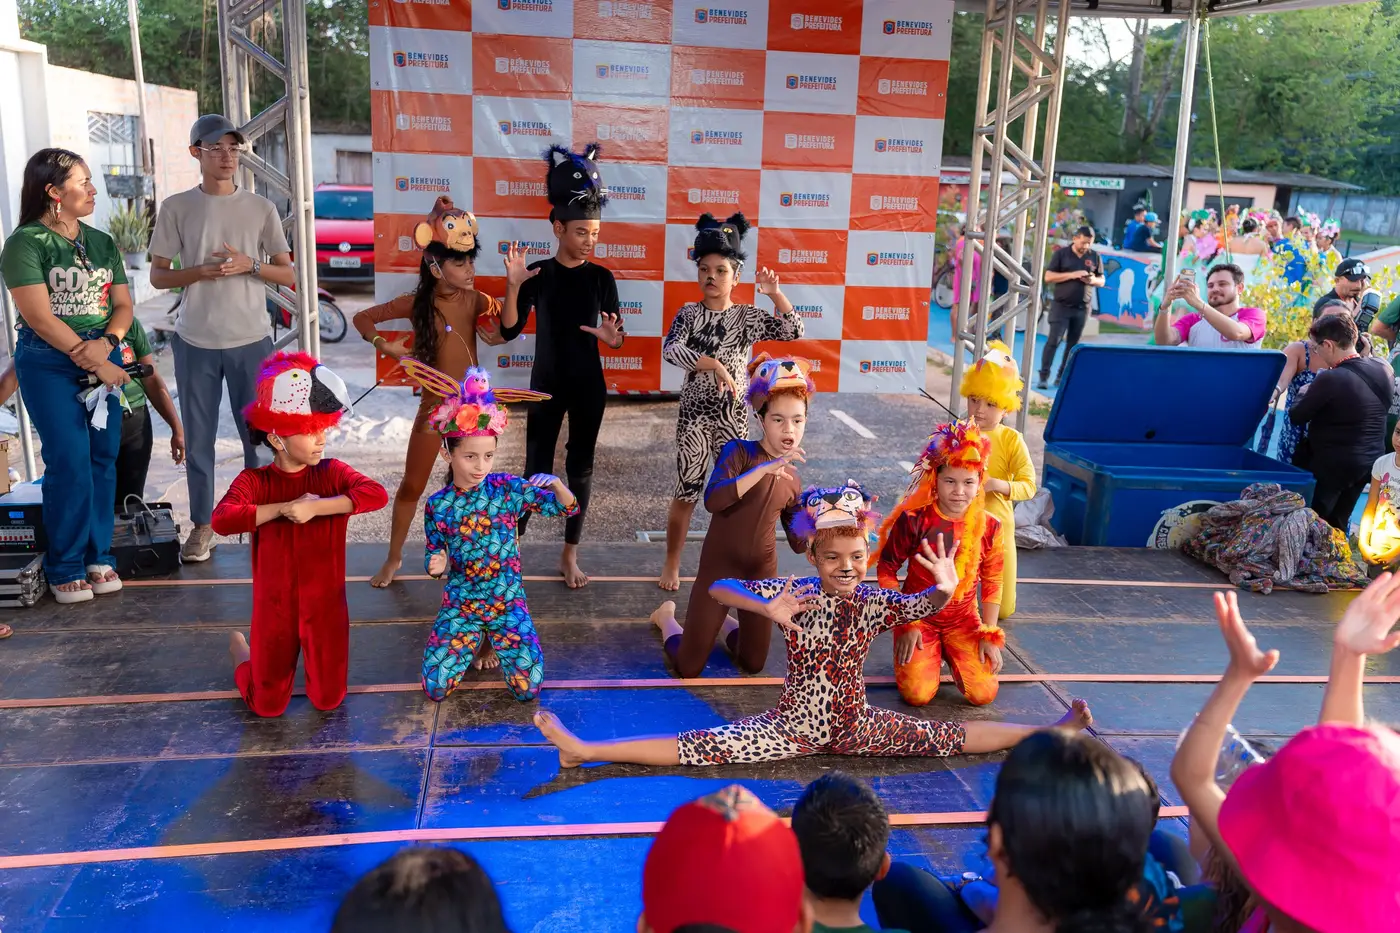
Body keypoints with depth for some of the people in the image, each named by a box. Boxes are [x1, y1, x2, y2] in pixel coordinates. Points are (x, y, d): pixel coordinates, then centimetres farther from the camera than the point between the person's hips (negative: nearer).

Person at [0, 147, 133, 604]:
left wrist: (107, 344, -11)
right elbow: (40, 317, -13)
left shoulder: (102, 243, 12)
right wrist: (93, 362, -14)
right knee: (71, 463, -7)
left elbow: (123, 306, 9)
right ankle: (65, 567, 6)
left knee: (104, 459, 4)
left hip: (103, 357, 5)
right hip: (49, 364, -5)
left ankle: (98, 556, 16)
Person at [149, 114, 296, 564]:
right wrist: (201, 271, -13)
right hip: (195, 342, 0)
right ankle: (202, 524, 19)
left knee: (259, 434, 5)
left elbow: (289, 276, 5)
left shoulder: (261, 208, 3)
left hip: (251, 341, 0)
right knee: (198, 438, 7)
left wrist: (250, 265, -13)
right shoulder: (176, 207, 1)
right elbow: (158, 276, 4)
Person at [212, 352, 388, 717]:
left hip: (326, 605, 1)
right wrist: (284, 508, -24)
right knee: (267, 706, 10)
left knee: (328, 700, 8)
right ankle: (240, 649, 40)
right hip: (275, 608, -1)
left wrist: (316, 507, -30)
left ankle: (314, 656, 40)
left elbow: (376, 494, -25)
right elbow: (222, 519, -27)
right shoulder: (254, 480, -9)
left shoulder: (331, 473, -7)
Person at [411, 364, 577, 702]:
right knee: (435, 689, -8)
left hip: (508, 600, -1)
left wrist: (556, 484, -30)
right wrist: (436, 565, -21)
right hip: (459, 603, 1)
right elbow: (433, 554, 3)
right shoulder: (438, 505, -8)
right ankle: (474, 641, 22)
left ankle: (492, 640, 21)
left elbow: (568, 508, -8)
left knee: (528, 689, -9)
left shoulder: (508, 488, -11)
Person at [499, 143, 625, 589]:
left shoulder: (601, 277, -1)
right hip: (546, 384, -2)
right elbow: (509, 330, -9)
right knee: (537, 468, -1)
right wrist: (513, 286, -22)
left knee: (581, 468, 8)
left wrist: (612, 336, -22)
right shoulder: (537, 274, -5)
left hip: (589, 386, 2)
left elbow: (617, 337, 2)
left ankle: (570, 555, 21)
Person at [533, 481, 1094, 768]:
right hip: (794, 726, -3)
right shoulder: (795, 595, -13)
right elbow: (718, 587, -16)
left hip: (856, 726, 3)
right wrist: (768, 609, -33)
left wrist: (945, 589, -36)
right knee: (702, 746, -17)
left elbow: (922, 606, -13)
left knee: (949, 738, 6)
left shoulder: (874, 603, -3)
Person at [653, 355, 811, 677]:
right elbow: (712, 500, -31)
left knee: (753, 665, 13)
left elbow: (799, 543, 8)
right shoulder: (739, 451, -13)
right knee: (689, 669, 3)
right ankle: (667, 617, 35)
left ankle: (721, 622, 42)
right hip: (719, 566, -4)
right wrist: (765, 469, -36)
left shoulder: (792, 480, 3)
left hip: (762, 572, 4)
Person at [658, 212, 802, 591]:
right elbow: (670, 350, -20)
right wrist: (715, 365, -28)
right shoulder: (689, 313, -3)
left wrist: (775, 293, -11)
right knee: (686, 492, 5)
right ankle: (672, 564, 20)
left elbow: (793, 331, -7)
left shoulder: (748, 316, 1)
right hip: (694, 414, -1)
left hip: (733, 417, 1)